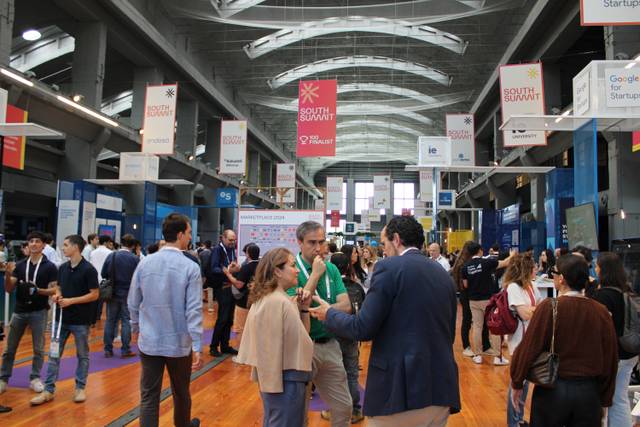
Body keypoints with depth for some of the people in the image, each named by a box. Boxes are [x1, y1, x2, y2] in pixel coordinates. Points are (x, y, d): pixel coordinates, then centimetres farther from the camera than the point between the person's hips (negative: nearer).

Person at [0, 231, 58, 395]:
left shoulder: (50, 267, -5)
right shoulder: (19, 265, 5)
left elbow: (54, 290, -7)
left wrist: (38, 290, -24)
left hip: (39, 312, -3)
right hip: (19, 311, 3)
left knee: (38, 348, 6)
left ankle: (35, 378, 18)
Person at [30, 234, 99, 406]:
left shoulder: (88, 269, -13)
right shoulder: (62, 268, 7)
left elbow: (94, 295, -14)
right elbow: (59, 287, 18)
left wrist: (71, 301, -19)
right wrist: (57, 296, -5)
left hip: (81, 320, -6)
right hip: (62, 318, 6)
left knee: (82, 355, 9)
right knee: (54, 355, 7)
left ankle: (80, 388, 22)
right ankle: (49, 390, 16)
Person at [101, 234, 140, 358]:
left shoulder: (111, 255, -5)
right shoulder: (135, 259, -12)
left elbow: (103, 274, -1)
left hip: (113, 293, 3)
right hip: (128, 294, -2)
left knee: (110, 321, 12)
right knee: (126, 322, 6)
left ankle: (108, 350, 17)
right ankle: (125, 350, 9)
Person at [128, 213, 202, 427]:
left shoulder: (144, 263, -3)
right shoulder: (190, 267, -14)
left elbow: (133, 303, 4)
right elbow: (193, 310, -16)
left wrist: (136, 329, 20)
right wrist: (197, 346, -12)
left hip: (149, 342, 2)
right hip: (179, 343, -2)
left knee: (149, 397, 7)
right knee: (181, 393, 19)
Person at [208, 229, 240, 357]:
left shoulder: (232, 250, 12)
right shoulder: (217, 250, -8)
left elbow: (235, 267, 11)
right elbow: (213, 269, -19)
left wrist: (236, 268, -10)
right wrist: (227, 270, -33)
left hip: (232, 287, 7)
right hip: (222, 288, -6)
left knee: (229, 319, 10)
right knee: (222, 319, -6)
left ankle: (225, 345, 21)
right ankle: (213, 346, 7)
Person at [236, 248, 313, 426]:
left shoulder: (281, 299, 9)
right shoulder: (277, 302, -22)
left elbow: (298, 335, 13)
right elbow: (273, 348, -23)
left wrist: (303, 308, 1)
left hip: (279, 377, 10)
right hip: (285, 379, -10)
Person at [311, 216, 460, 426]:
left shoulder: (389, 267, -9)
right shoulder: (444, 275, 11)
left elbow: (362, 329, -12)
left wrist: (329, 313, 5)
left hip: (401, 388, -6)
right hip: (441, 389, 7)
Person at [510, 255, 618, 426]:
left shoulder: (549, 307, -16)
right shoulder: (601, 311, -7)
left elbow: (528, 348, -14)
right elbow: (610, 358, 1)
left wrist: (517, 384, 0)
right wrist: (604, 399, 15)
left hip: (552, 389, -3)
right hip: (589, 392, 3)